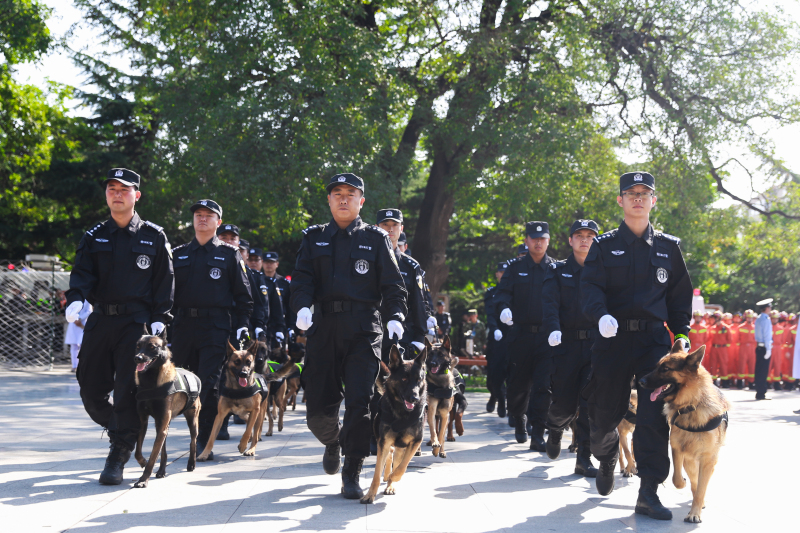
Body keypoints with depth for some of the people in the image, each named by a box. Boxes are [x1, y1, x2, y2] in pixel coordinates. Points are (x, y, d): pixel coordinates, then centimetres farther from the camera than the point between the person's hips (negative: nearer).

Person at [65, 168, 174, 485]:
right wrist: (76, 298, -20)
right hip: (100, 321, 3)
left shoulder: (154, 237, 6)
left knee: (127, 393, -8)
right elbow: (82, 272, 1)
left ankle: (117, 458, 0)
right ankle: (119, 431, 30)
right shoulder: (94, 237, 12)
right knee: (91, 391, 4)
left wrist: (160, 318, -5)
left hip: (137, 323, -3)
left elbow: (164, 280, 5)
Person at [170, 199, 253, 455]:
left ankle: (204, 443, -4)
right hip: (184, 326, 4)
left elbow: (243, 293, 6)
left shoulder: (229, 254, 7)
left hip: (216, 328, -4)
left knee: (209, 384, -8)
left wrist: (243, 324, -4)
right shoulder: (179, 254, 15)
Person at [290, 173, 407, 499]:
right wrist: (302, 306, -15)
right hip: (323, 328, 2)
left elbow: (392, 284, 5)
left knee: (360, 401, -11)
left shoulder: (375, 238, 10)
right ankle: (333, 443, 37)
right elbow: (303, 277, 5)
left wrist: (395, 316, -12)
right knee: (318, 407, 3)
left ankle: (352, 475, -3)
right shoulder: (314, 238, 15)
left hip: (364, 331, -2)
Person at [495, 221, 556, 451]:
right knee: (518, 384, 8)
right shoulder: (516, 267, 8)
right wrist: (504, 307, -22)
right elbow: (503, 291, 0)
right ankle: (519, 419, 36)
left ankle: (537, 435, -6)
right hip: (520, 334, 1)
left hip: (547, 336, -1)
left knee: (543, 385, -9)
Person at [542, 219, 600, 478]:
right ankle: (555, 429, 36)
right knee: (564, 402, 0)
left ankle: (584, 459, 1)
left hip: (597, 344, 1)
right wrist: (553, 329, -24)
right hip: (567, 344, -1)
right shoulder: (558, 272, 8)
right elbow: (550, 303, -6)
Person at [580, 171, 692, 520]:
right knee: (605, 413, 6)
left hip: (655, 339, 1)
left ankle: (648, 493, -7)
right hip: (613, 337, 0)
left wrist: (681, 334, 6)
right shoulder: (604, 246, 7)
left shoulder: (669, 247, 13)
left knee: (655, 415, -11)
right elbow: (591, 286, -5)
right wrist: (601, 314, -25)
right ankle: (607, 461, 39)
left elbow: (680, 295, 16)